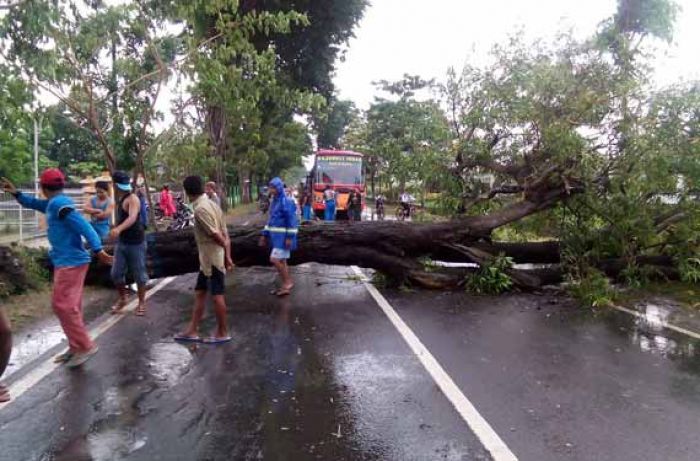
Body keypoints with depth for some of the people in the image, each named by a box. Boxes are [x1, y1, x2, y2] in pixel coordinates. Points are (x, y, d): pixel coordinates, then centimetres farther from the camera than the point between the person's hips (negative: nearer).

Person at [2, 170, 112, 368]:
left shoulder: (59, 203, -16)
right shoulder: (54, 203, 14)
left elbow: (83, 226, -25)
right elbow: (34, 204, 33)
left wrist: (98, 250, -32)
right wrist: (16, 193, 19)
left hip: (71, 262, -10)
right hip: (66, 261, 10)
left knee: (62, 305, -7)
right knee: (70, 306, 13)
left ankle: (86, 346, -2)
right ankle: (76, 347, 20)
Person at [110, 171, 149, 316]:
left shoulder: (132, 199, -19)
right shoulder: (120, 198, 10)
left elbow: (132, 217, -37)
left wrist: (118, 228, -53)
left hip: (136, 243, -8)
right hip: (121, 242, 8)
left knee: (139, 274, 3)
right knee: (116, 273, 7)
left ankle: (141, 303, 18)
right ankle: (122, 299, 26)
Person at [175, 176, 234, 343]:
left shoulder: (200, 209, -18)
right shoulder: (211, 204, 10)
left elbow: (216, 234, -21)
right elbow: (225, 234, 9)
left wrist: (226, 254, -8)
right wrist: (228, 256, 9)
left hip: (212, 259, -9)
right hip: (208, 259, 9)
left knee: (216, 295, 1)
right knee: (199, 292, 15)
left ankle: (223, 333, 13)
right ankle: (192, 330, 23)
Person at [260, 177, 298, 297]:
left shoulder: (286, 202, -16)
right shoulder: (274, 201, 11)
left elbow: (292, 221, -18)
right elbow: (271, 220, 18)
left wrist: (290, 237, -22)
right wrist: (265, 234, 17)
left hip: (284, 236, -9)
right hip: (276, 236, 9)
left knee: (274, 259, -11)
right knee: (281, 261, 11)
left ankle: (288, 282, 3)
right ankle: (285, 285, 20)